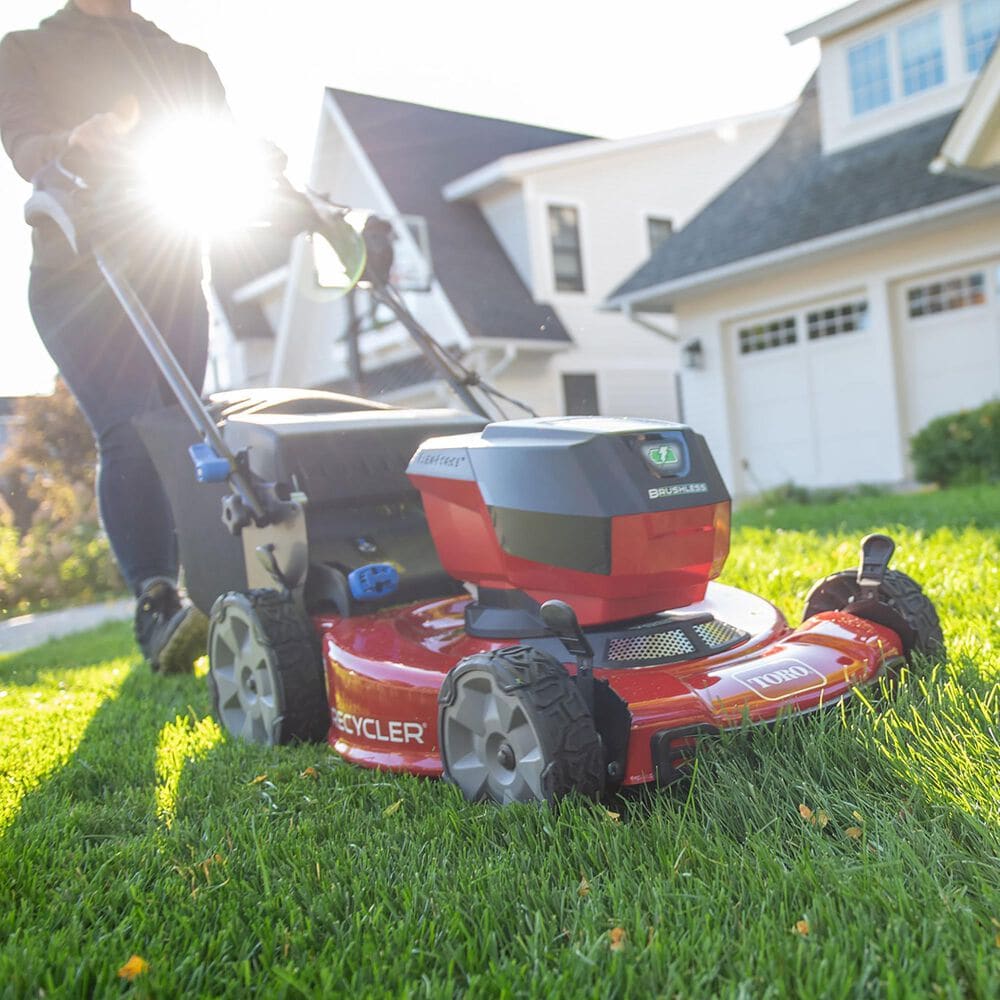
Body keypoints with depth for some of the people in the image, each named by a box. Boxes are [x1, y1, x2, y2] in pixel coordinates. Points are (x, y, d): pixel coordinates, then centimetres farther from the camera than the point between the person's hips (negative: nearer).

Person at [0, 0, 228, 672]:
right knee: (129, 432, -22)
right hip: (77, 280, -3)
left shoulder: (188, 62, 23)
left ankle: (164, 611, 2)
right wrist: (77, 139, -29)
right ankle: (157, 602, -28)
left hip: (173, 283, 3)